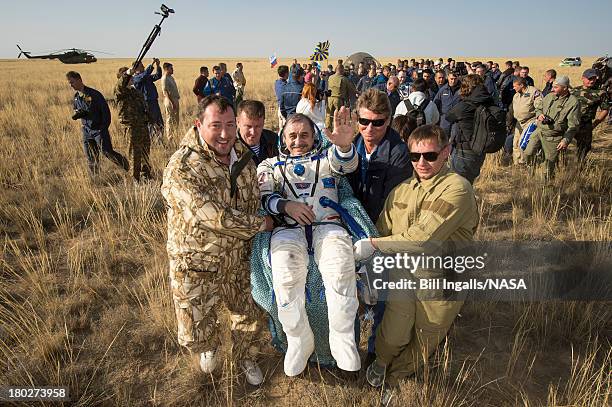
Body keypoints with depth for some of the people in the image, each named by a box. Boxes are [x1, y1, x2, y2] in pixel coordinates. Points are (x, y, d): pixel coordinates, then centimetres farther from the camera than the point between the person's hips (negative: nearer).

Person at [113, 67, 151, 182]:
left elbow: (144, 103, 26)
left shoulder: (136, 90, 17)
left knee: (146, 148, 16)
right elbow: (120, 85, -30)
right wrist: (127, 74, -45)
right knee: (135, 151, -6)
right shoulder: (119, 91, -6)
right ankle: (136, 179, 2)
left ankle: (146, 174, 31)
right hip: (131, 125, -8)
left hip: (142, 123, 8)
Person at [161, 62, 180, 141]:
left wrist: (176, 100, 15)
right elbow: (165, 91, -19)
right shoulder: (164, 78, -13)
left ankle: (175, 134, 24)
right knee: (170, 119, -3)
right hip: (170, 101, -9)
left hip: (175, 100, 9)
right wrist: (172, 102, -22)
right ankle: (169, 137, 3)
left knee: (176, 119, 14)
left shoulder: (171, 77, 14)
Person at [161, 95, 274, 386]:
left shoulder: (243, 155, -3)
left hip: (239, 260, 5)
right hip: (197, 266, -5)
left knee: (250, 318, 20)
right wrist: (262, 224, -18)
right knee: (197, 335, 8)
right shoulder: (181, 169, -25)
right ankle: (211, 345, 46)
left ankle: (246, 359, 52)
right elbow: (217, 218, -32)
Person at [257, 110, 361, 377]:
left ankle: (342, 339, -13)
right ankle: (299, 340, -9)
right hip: (288, 228, 0)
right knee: (286, 276, -31)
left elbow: (346, 164, 1)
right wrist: (286, 205, -10)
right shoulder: (271, 165, 26)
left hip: (328, 224, 0)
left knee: (341, 271, -32)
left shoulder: (327, 158, 25)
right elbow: (261, 196, 10)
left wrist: (344, 145, -24)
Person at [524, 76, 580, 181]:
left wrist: (566, 140, -20)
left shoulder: (574, 103, -11)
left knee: (549, 163, 5)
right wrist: (540, 114, -5)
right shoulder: (549, 96, 4)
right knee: (528, 153, -1)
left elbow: (573, 125, -12)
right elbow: (539, 108, 20)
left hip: (553, 138, -4)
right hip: (539, 131, 5)